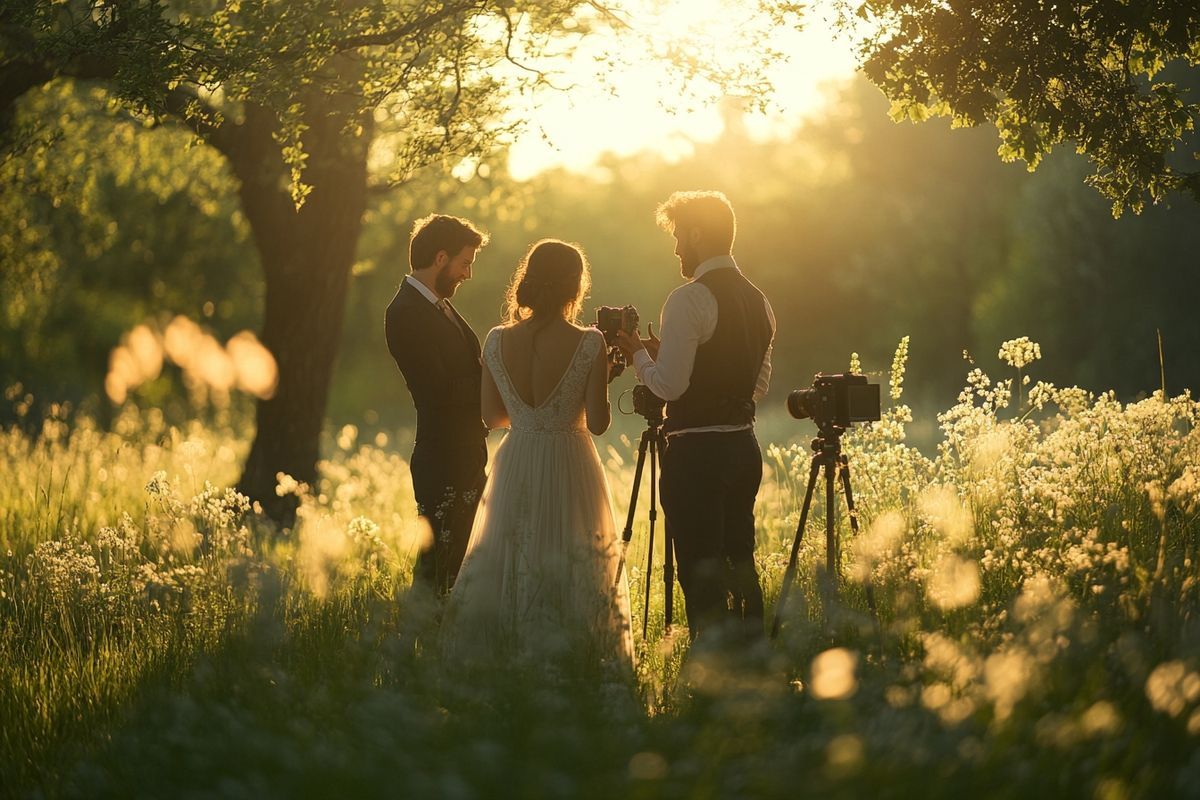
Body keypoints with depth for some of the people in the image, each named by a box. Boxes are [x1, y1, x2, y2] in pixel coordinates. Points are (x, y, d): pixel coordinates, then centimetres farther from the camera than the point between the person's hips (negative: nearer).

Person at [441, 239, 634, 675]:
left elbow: (493, 416, 6)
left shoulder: (497, 341, -2)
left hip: (515, 470, 3)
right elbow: (597, 423, -10)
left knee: (507, 565, 12)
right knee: (572, 571, 6)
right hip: (570, 470, -3)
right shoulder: (589, 344, -13)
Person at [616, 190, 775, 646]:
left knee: (700, 574, -5)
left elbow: (669, 385, -18)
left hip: (696, 453, -8)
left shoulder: (689, 300, -14)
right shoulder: (757, 301, 12)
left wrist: (638, 354, 2)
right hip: (744, 447, 8)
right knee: (740, 563, 15)